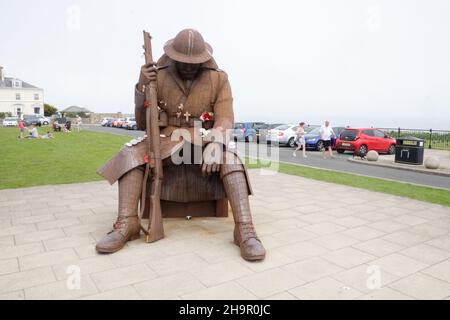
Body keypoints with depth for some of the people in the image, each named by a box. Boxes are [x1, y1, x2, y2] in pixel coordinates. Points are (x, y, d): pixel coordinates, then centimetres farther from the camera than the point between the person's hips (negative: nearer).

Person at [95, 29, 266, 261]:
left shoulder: (218, 78, -3)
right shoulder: (159, 77, -3)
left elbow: (225, 119, -13)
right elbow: (142, 124, 0)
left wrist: (215, 145, -35)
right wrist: (142, 87, -15)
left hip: (203, 141, -1)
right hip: (167, 140, 1)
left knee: (230, 160, -32)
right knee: (130, 154, -26)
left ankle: (245, 230, -37)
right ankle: (126, 224, -27)